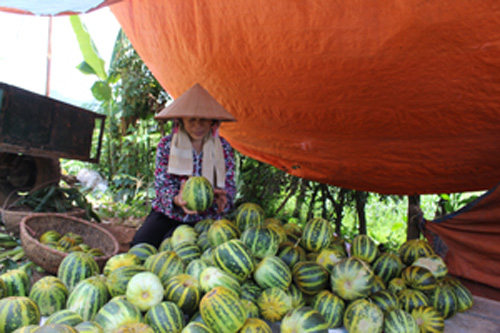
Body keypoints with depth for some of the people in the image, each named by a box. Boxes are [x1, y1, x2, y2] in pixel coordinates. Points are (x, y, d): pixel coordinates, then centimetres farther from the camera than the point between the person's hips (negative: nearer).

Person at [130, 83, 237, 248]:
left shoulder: (223, 148, -1)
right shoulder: (166, 144, -2)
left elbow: (229, 185, 0)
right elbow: (162, 184, -6)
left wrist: (223, 197, -27)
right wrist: (176, 199, -31)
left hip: (203, 219, -1)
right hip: (167, 213, 2)